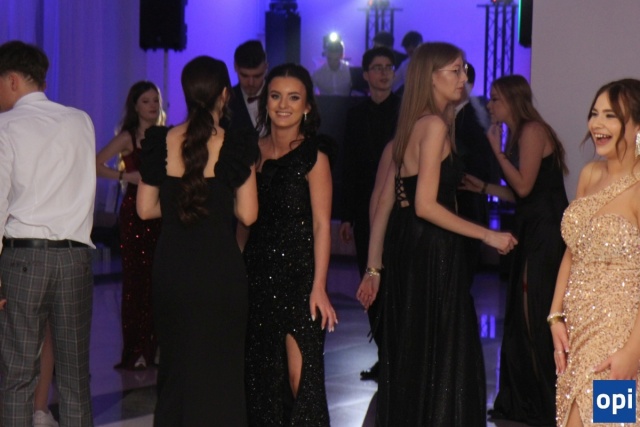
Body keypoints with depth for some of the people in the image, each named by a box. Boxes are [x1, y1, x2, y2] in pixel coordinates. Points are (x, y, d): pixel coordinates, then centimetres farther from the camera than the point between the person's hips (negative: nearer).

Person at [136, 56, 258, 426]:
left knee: (175, 363, 17)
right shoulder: (235, 144, -10)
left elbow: (146, 209, 4)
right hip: (219, 267, -3)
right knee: (219, 366, 7)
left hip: (171, 266, 3)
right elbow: (247, 214, -8)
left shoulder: (160, 142, -1)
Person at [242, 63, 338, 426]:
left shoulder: (313, 154, -5)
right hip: (258, 271, 5)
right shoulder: (254, 151, 10)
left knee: (300, 377, -7)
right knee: (259, 372, 9)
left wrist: (319, 287, -16)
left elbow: (322, 224, -10)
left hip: (299, 273, -5)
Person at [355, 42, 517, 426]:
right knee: (440, 358, -1)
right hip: (432, 254, -9)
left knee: (409, 357, 15)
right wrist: (487, 235, -14)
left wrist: (375, 267, 16)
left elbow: (385, 202, 14)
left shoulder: (411, 126, 14)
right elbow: (426, 205, -20)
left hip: (406, 247, 9)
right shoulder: (435, 125, -13)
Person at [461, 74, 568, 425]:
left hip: (545, 234, -10)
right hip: (531, 232, 10)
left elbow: (524, 186, -19)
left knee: (536, 320, -4)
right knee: (523, 318, 12)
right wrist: (482, 187, 14)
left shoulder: (533, 131, -12)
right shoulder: (520, 134, 16)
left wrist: (497, 149, -14)